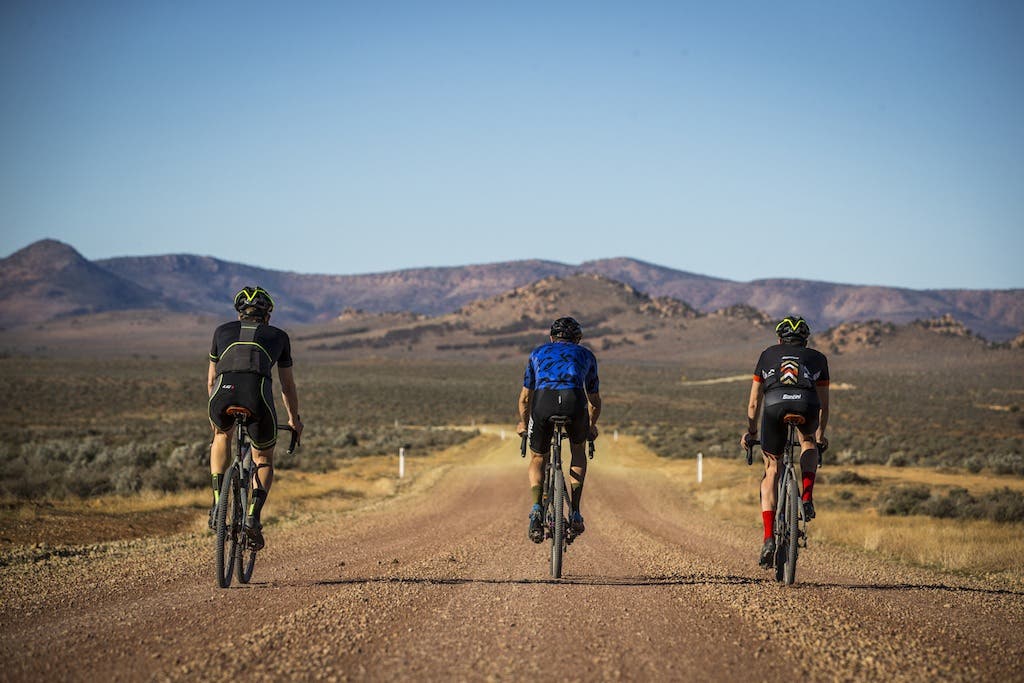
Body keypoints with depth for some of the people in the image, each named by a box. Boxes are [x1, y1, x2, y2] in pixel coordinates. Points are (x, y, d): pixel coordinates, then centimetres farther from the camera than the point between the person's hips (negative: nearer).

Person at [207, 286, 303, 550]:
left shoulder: (223, 331, 31)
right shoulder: (278, 335, 29)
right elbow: (287, 385, 38)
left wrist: (214, 414, 53)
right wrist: (294, 420, 53)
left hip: (224, 392, 1)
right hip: (259, 395, -1)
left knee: (222, 435, 36)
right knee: (264, 459, 24)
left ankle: (217, 506, 24)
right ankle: (253, 517, 1)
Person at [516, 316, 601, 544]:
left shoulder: (539, 352, 33)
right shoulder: (585, 354, 33)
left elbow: (525, 398, 38)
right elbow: (595, 401, 39)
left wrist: (523, 424, 55)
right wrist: (591, 426, 57)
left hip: (543, 401, 0)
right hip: (574, 401, 0)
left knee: (538, 459, 22)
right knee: (578, 451, 29)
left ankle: (537, 509, -2)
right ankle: (574, 513, 19)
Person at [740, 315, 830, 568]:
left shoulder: (768, 354, 34)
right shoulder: (817, 358, 33)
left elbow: (753, 403, 36)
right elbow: (824, 405, 38)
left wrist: (750, 432, 50)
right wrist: (820, 435, 53)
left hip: (775, 403, 0)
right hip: (807, 404, 0)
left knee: (771, 469, 15)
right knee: (808, 442, 36)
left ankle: (769, 537, 3)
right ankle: (807, 497, 14)